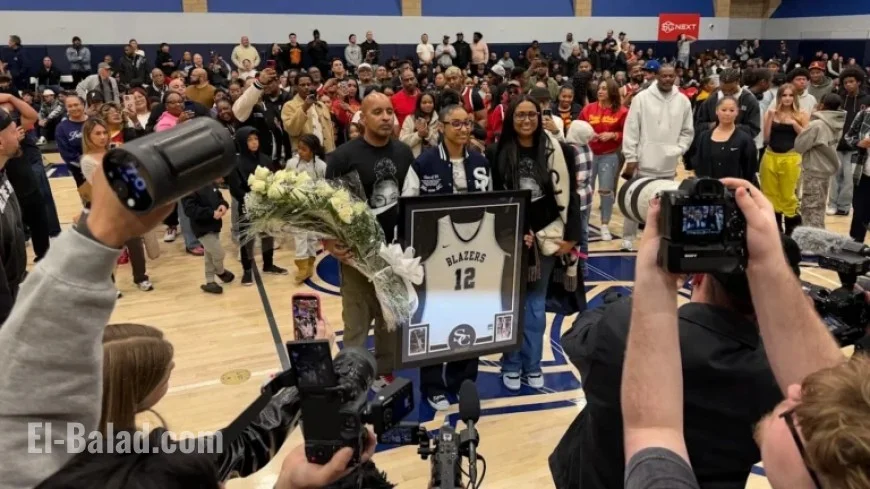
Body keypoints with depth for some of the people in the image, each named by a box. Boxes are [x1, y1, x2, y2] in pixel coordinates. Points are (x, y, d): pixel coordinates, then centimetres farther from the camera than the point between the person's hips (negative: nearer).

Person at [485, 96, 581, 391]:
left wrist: (570, 236, -2)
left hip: (545, 236, 1)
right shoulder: (497, 153, -4)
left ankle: (532, 364, 24)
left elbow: (568, 194, 0)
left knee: (536, 303, 11)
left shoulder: (555, 151, -2)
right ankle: (511, 365, 21)